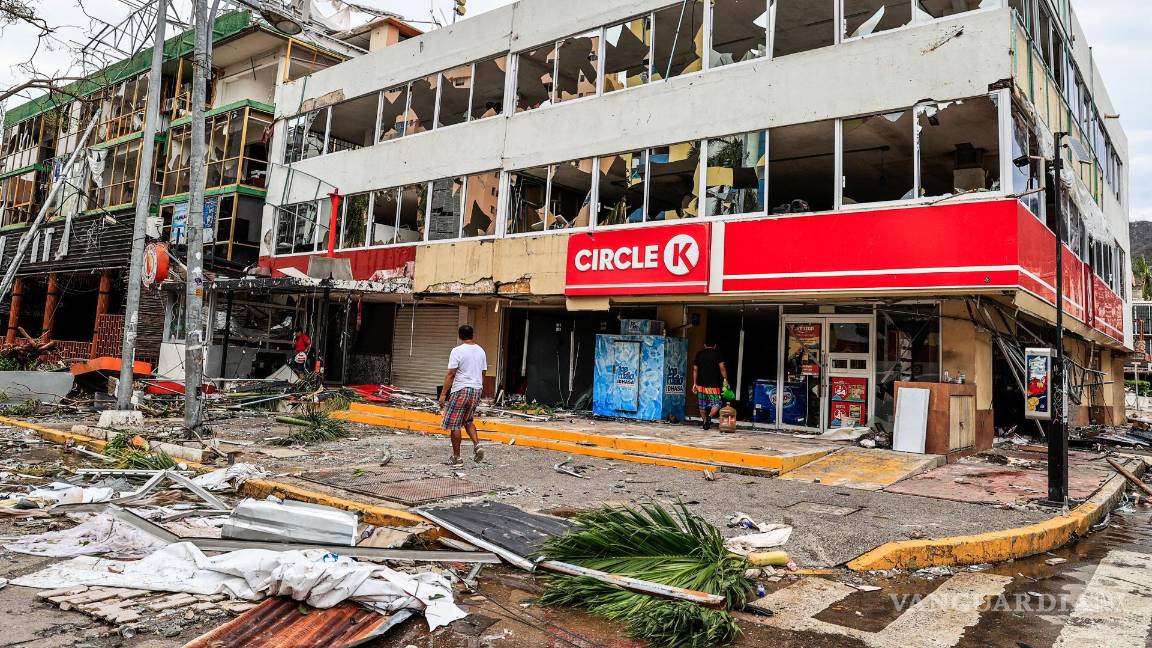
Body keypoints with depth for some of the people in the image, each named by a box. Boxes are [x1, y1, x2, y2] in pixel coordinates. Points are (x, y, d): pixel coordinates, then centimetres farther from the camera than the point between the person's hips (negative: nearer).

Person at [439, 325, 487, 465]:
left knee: (454, 425, 3)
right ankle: (477, 445, 3)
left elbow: (450, 374, -13)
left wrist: (443, 394, -9)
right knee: (468, 421, 22)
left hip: (460, 390, -7)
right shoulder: (481, 351, 9)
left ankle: (456, 457, 6)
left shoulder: (457, 351, -10)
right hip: (476, 390, 7)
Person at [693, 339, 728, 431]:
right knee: (716, 403, -1)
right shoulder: (717, 353, 2)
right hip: (713, 384, -3)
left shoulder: (699, 354, 12)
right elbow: (722, 368, -7)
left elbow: (695, 369, 11)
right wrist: (725, 380, -2)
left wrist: (694, 383, 14)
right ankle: (709, 416, -24)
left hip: (701, 384, 3)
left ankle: (704, 421, 17)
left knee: (702, 405, 13)